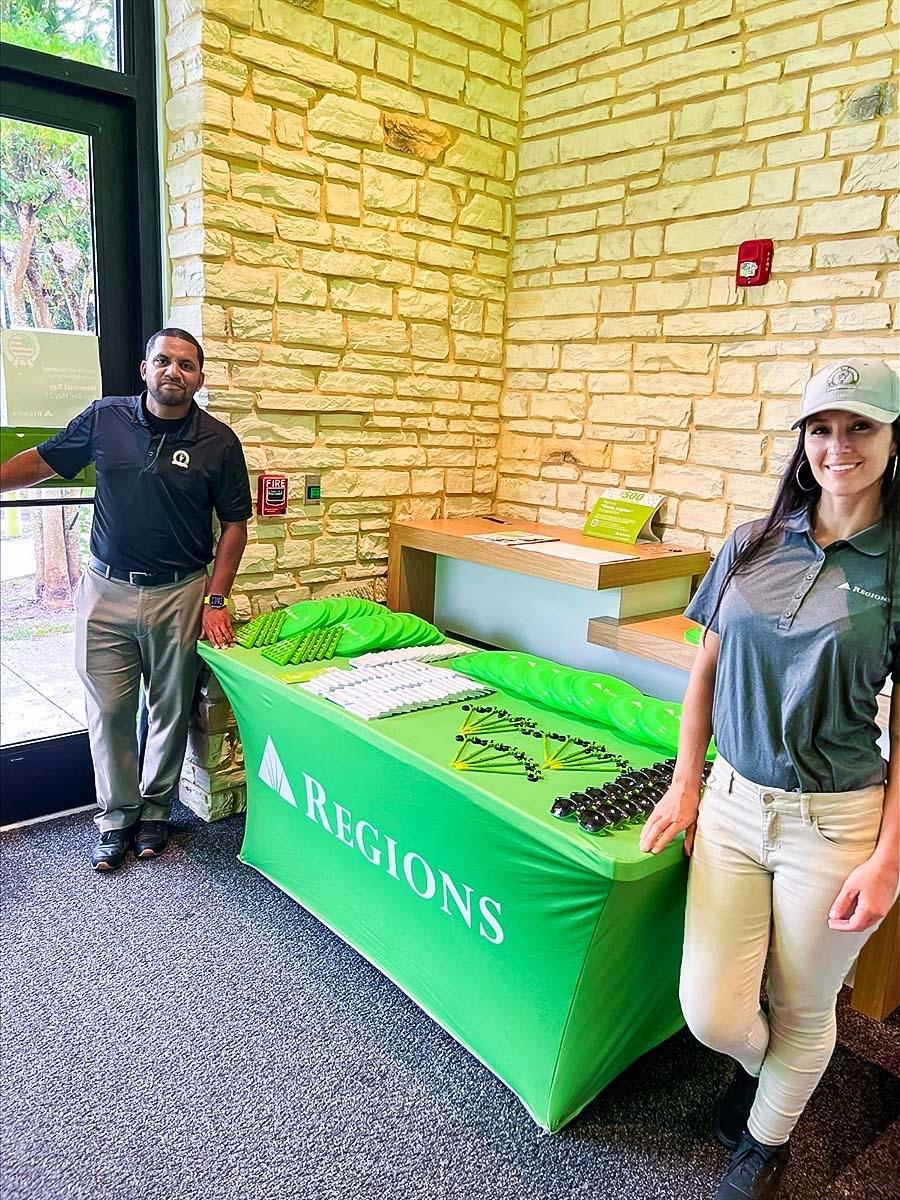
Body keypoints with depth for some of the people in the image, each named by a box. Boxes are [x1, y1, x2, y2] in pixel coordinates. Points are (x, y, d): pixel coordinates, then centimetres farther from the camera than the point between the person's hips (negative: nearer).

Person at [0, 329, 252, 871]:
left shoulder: (218, 441, -4)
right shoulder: (104, 418, 0)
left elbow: (235, 525, -1)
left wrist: (216, 601, -6)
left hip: (179, 593, -1)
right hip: (107, 589, 1)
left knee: (171, 709, 10)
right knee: (109, 711, 7)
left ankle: (155, 810, 30)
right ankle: (116, 816, 25)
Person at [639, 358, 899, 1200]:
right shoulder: (753, 545, 2)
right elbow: (705, 672, 8)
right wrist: (685, 785, 4)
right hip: (732, 804, 3)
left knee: (801, 1010, 15)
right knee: (711, 1014, 5)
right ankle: (760, 1062, 43)